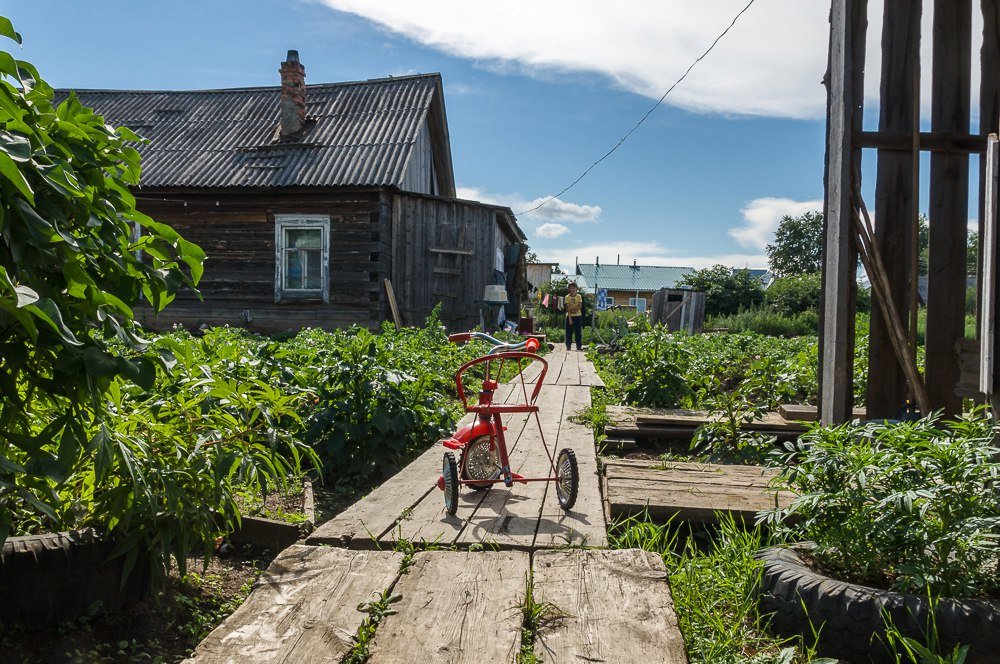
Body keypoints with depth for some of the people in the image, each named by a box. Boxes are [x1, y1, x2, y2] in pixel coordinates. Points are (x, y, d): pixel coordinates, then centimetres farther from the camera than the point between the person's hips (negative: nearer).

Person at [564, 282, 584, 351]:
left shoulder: (579, 296, 3)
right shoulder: (567, 297, -1)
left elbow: (580, 306, -5)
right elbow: (568, 308, -7)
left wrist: (572, 308, -18)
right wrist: (569, 318, -15)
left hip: (578, 316, 1)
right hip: (570, 316, -1)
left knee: (578, 332, 1)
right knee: (569, 332, 0)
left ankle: (579, 346, 5)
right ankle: (568, 346, 5)